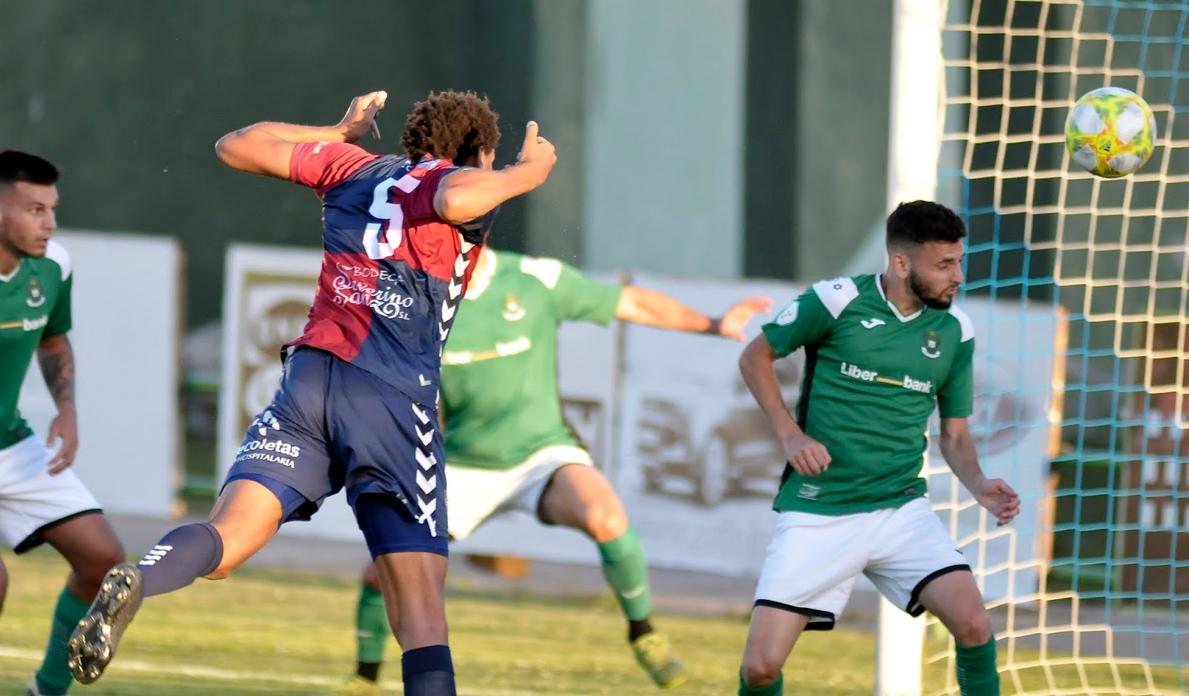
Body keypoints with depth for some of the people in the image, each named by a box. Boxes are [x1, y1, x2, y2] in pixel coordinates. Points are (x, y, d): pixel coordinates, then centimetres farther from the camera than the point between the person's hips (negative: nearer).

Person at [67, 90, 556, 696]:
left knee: (225, 540, -10)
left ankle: (135, 581, -41)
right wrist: (525, 174, 0)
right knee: (420, 602, -2)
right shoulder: (457, 176, 7)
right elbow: (455, 200, -19)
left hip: (311, 371, 4)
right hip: (397, 400, -4)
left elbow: (236, 146, 31)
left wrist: (341, 134, 43)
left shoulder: (354, 168, 22)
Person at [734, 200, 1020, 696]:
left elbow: (954, 434, 12)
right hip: (818, 513, -3)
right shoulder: (837, 301, -9)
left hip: (901, 510, 3)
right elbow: (755, 358, 4)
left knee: (973, 625, -19)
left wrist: (979, 485, -9)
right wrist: (789, 433, -10)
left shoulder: (954, 330, 3)